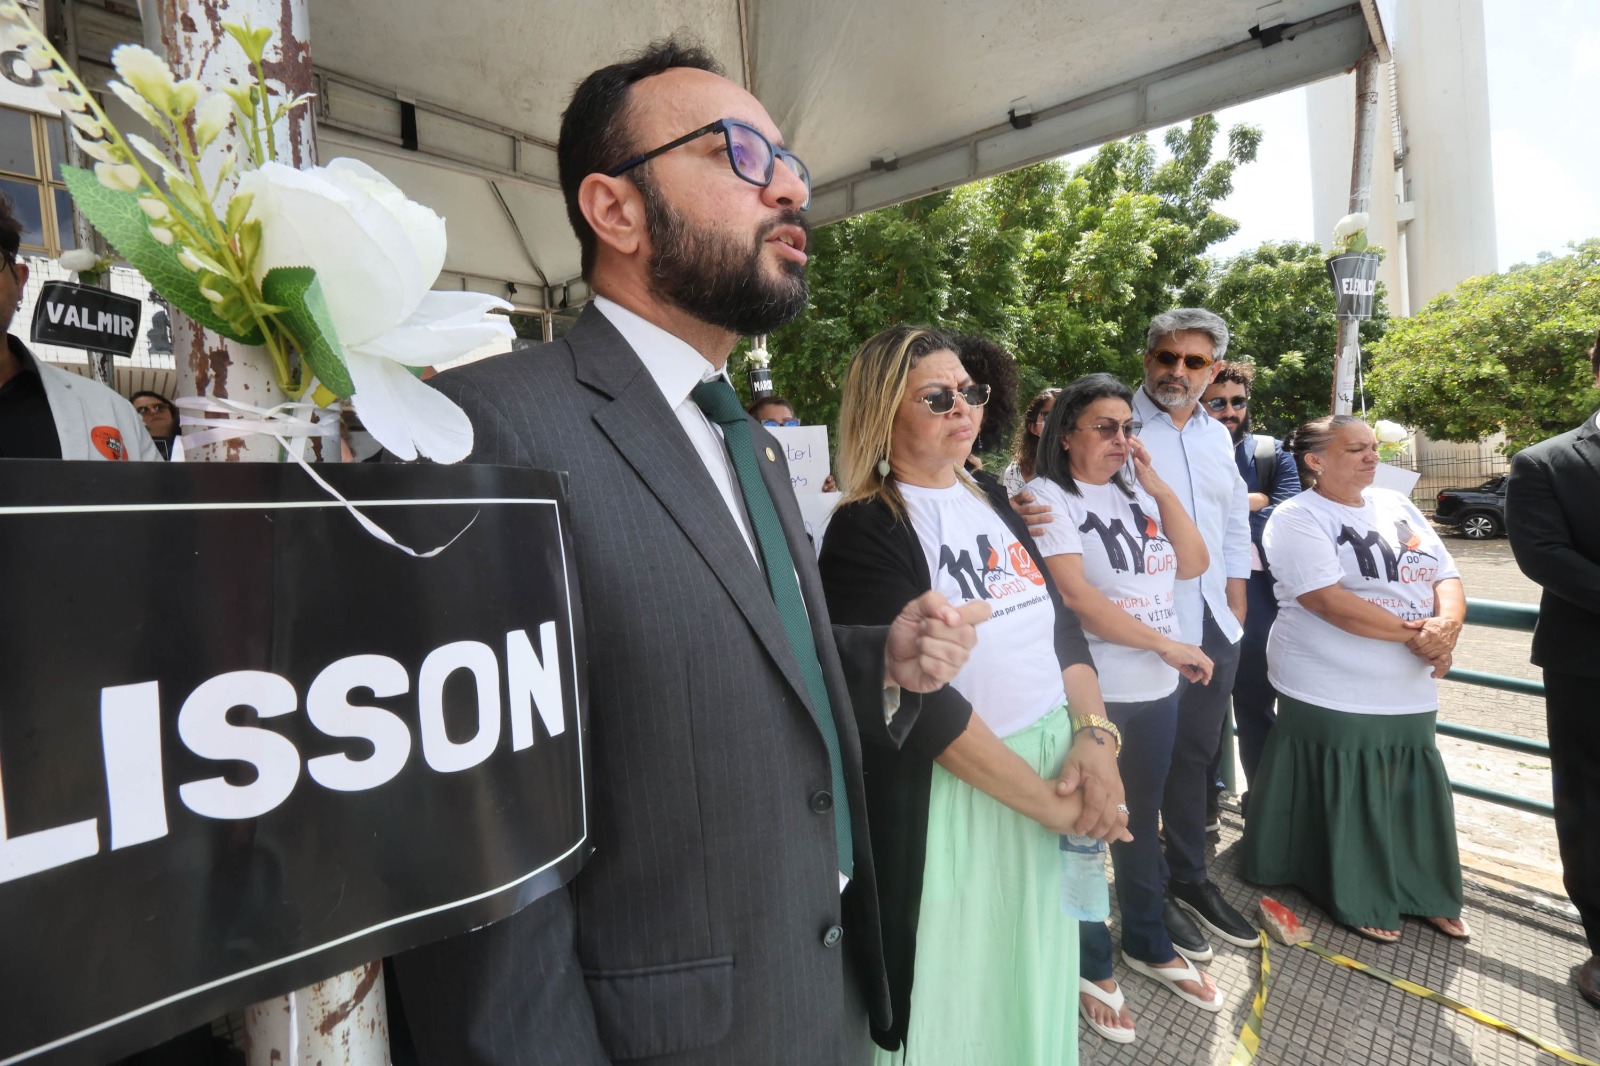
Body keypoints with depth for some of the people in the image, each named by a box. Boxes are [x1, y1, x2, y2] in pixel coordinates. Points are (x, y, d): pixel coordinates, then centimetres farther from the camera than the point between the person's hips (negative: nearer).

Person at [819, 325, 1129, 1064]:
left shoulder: (993, 503, 7)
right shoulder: (865, 532, -15)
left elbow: (1063, 628, 7)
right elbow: (922, 702, -20)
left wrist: (1095, 735, -9)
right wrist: (1048, 802, -17)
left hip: (1053, 774, 7)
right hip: (951, 803, -6)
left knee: (1036, 992, 23)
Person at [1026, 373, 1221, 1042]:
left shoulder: (1135, 492, 9)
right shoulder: (1048, 496, -11)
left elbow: (1193, 564, 6)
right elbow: (1075, 594, -19)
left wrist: (1158, 486, -1)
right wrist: (1168, 644, -15)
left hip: (1157, 690, 6)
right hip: (1091, 695, -6)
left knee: (1141, 824, 21)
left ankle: (1148, 946, 41)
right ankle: (1093, 969, 29)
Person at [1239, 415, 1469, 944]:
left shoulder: (1396, 506, 10)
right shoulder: (1298, 518, -12)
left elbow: (1447, 576, 8)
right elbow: (1330, 601, -22)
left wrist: (1447, 625, -12)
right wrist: (1414, 632, -16)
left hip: (1410, 693, 7)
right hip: (1333, 696, -6)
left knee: (1413, 795, 15)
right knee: (1348, 800, 6)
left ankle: (1424, 895, 35)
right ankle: (1358, 900, 25)